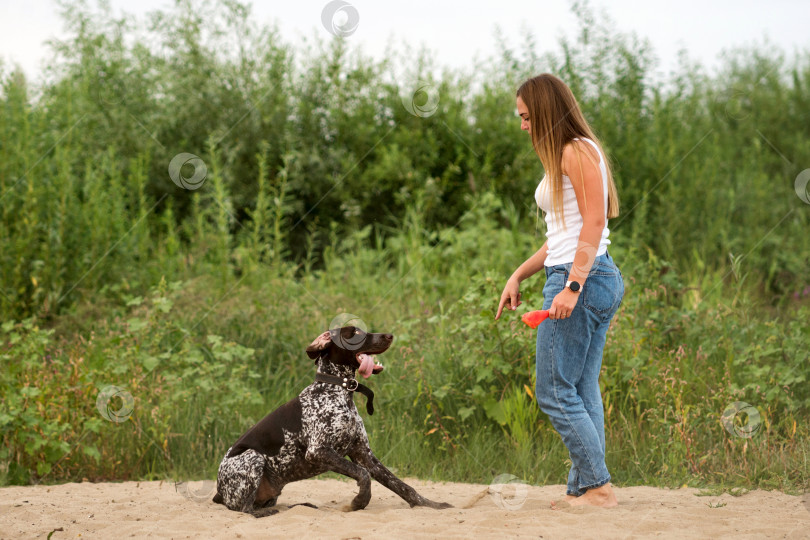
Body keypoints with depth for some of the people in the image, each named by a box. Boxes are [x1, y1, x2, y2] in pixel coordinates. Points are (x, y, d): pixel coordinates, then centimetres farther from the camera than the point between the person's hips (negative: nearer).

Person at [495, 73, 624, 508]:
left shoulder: (576, 152, -10)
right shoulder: (564, 156, 20)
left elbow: (594, 221, -18)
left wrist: (572, 286, -24)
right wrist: (518, 276, 22)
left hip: (582, 278, -10)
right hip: (597, 280, 10)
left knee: (555, 392, -7)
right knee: (582, 391, 8)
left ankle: (598, 486, -5)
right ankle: (584, 489, 8)